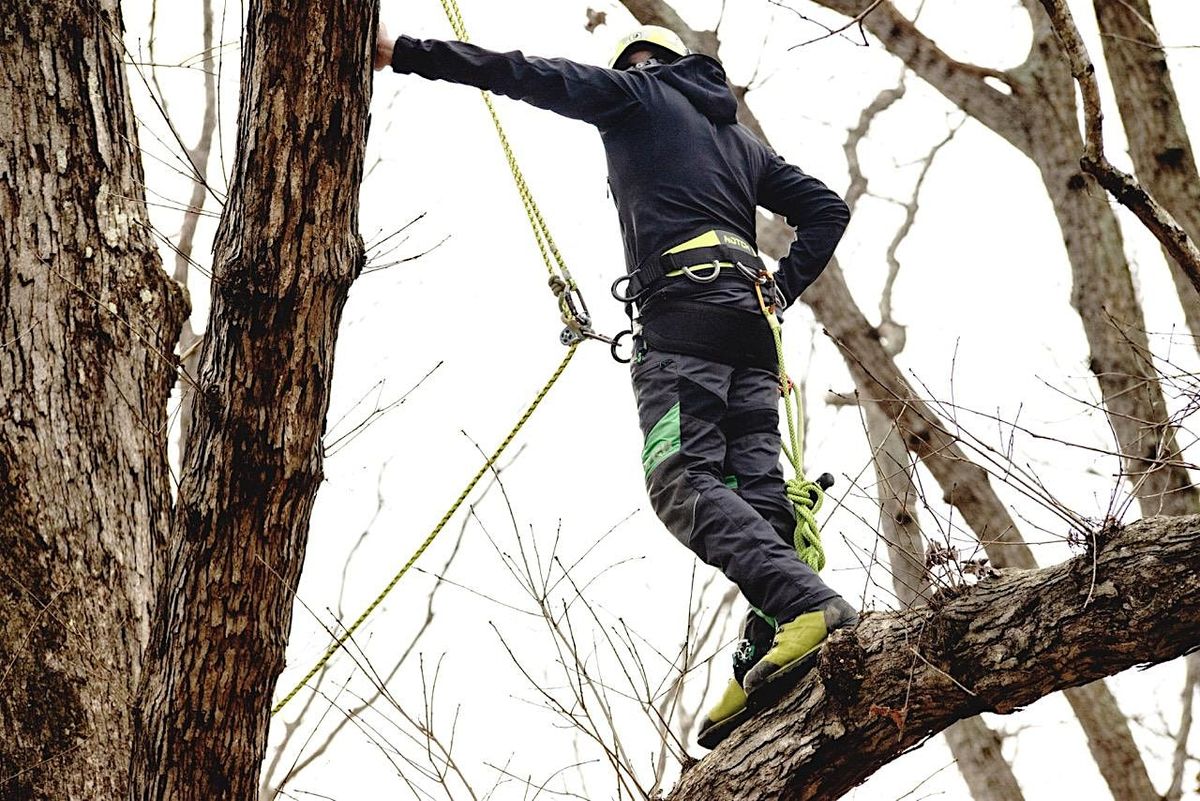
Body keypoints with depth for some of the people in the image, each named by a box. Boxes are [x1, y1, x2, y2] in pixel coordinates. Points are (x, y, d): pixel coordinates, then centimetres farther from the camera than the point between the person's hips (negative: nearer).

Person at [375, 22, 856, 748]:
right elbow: (827, 209, 29)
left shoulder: (634, 91, 16)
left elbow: (526, 75, 8)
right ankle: (766, 671, -21)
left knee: (685, 482, -19)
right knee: (753, 489, -5)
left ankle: (808, 605, -40)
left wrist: (405, 53, 10)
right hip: (751, 321, 7)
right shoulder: (740, 137, 32)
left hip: (680, 308, -7)